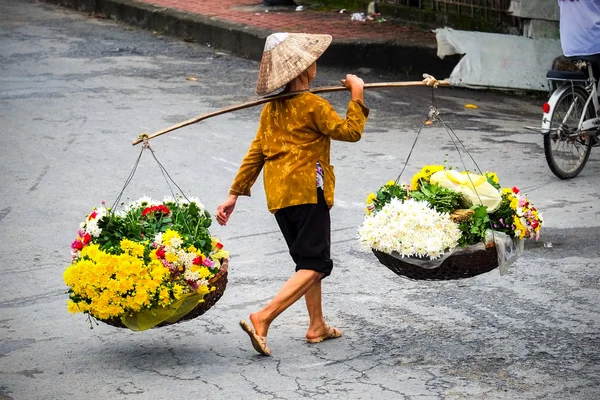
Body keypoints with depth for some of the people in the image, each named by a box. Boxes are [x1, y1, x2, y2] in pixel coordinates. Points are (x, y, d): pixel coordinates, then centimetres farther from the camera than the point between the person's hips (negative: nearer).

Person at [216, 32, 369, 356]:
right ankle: (263, 318, -22)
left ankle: (317, 326, 26)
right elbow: (350, 131, -9)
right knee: (315, 264, -7)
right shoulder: (313, 105, -10)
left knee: (307, 259, 20)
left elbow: (255, 153, 12)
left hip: (278, 195, 8)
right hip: (307, 190, -8)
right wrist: (357, 94, -1)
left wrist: (235, 193, 13)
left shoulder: (272, 108, 13)